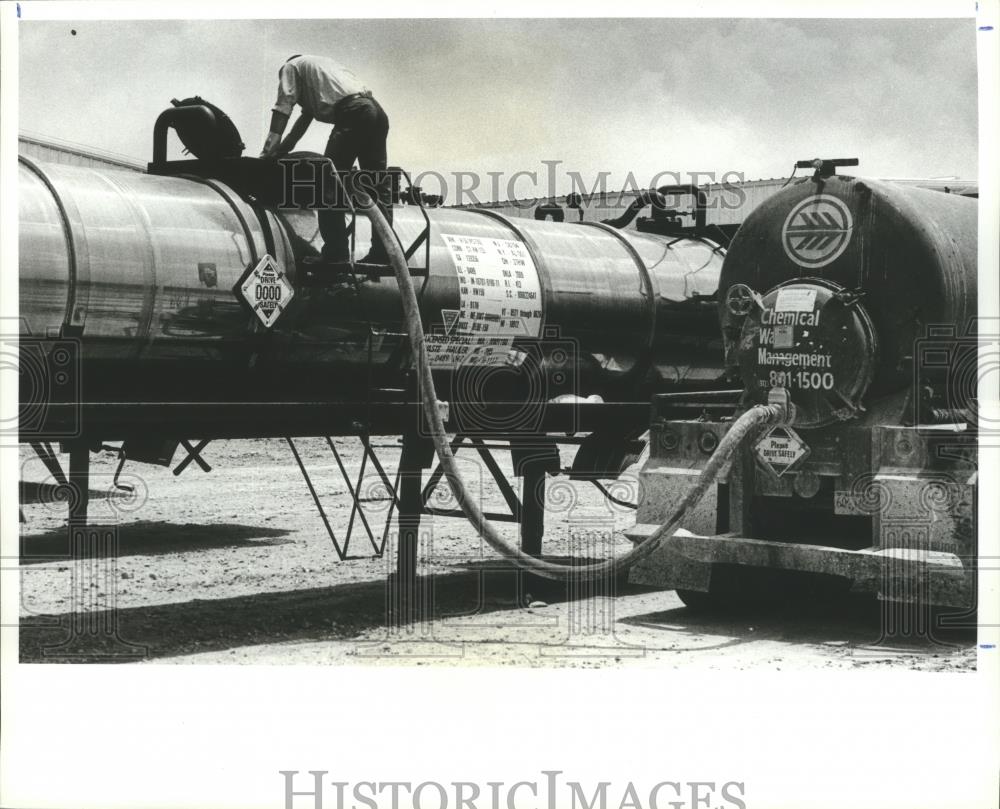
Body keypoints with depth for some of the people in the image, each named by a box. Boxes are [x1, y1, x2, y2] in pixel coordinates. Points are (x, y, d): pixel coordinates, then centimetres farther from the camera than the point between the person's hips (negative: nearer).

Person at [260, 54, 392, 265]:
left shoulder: (291, 67, 16)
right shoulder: (322, 64, 38)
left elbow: (283, 107, 3)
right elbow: (306, 116, 37)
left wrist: (269, 150, -2)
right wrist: (283, 147, 34)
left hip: (353, 113, -8)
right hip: (377, 111, 8)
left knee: (331, 183, -6)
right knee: (378, 184, 10)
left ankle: (335, 255, -14)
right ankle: (382, 253, 9)